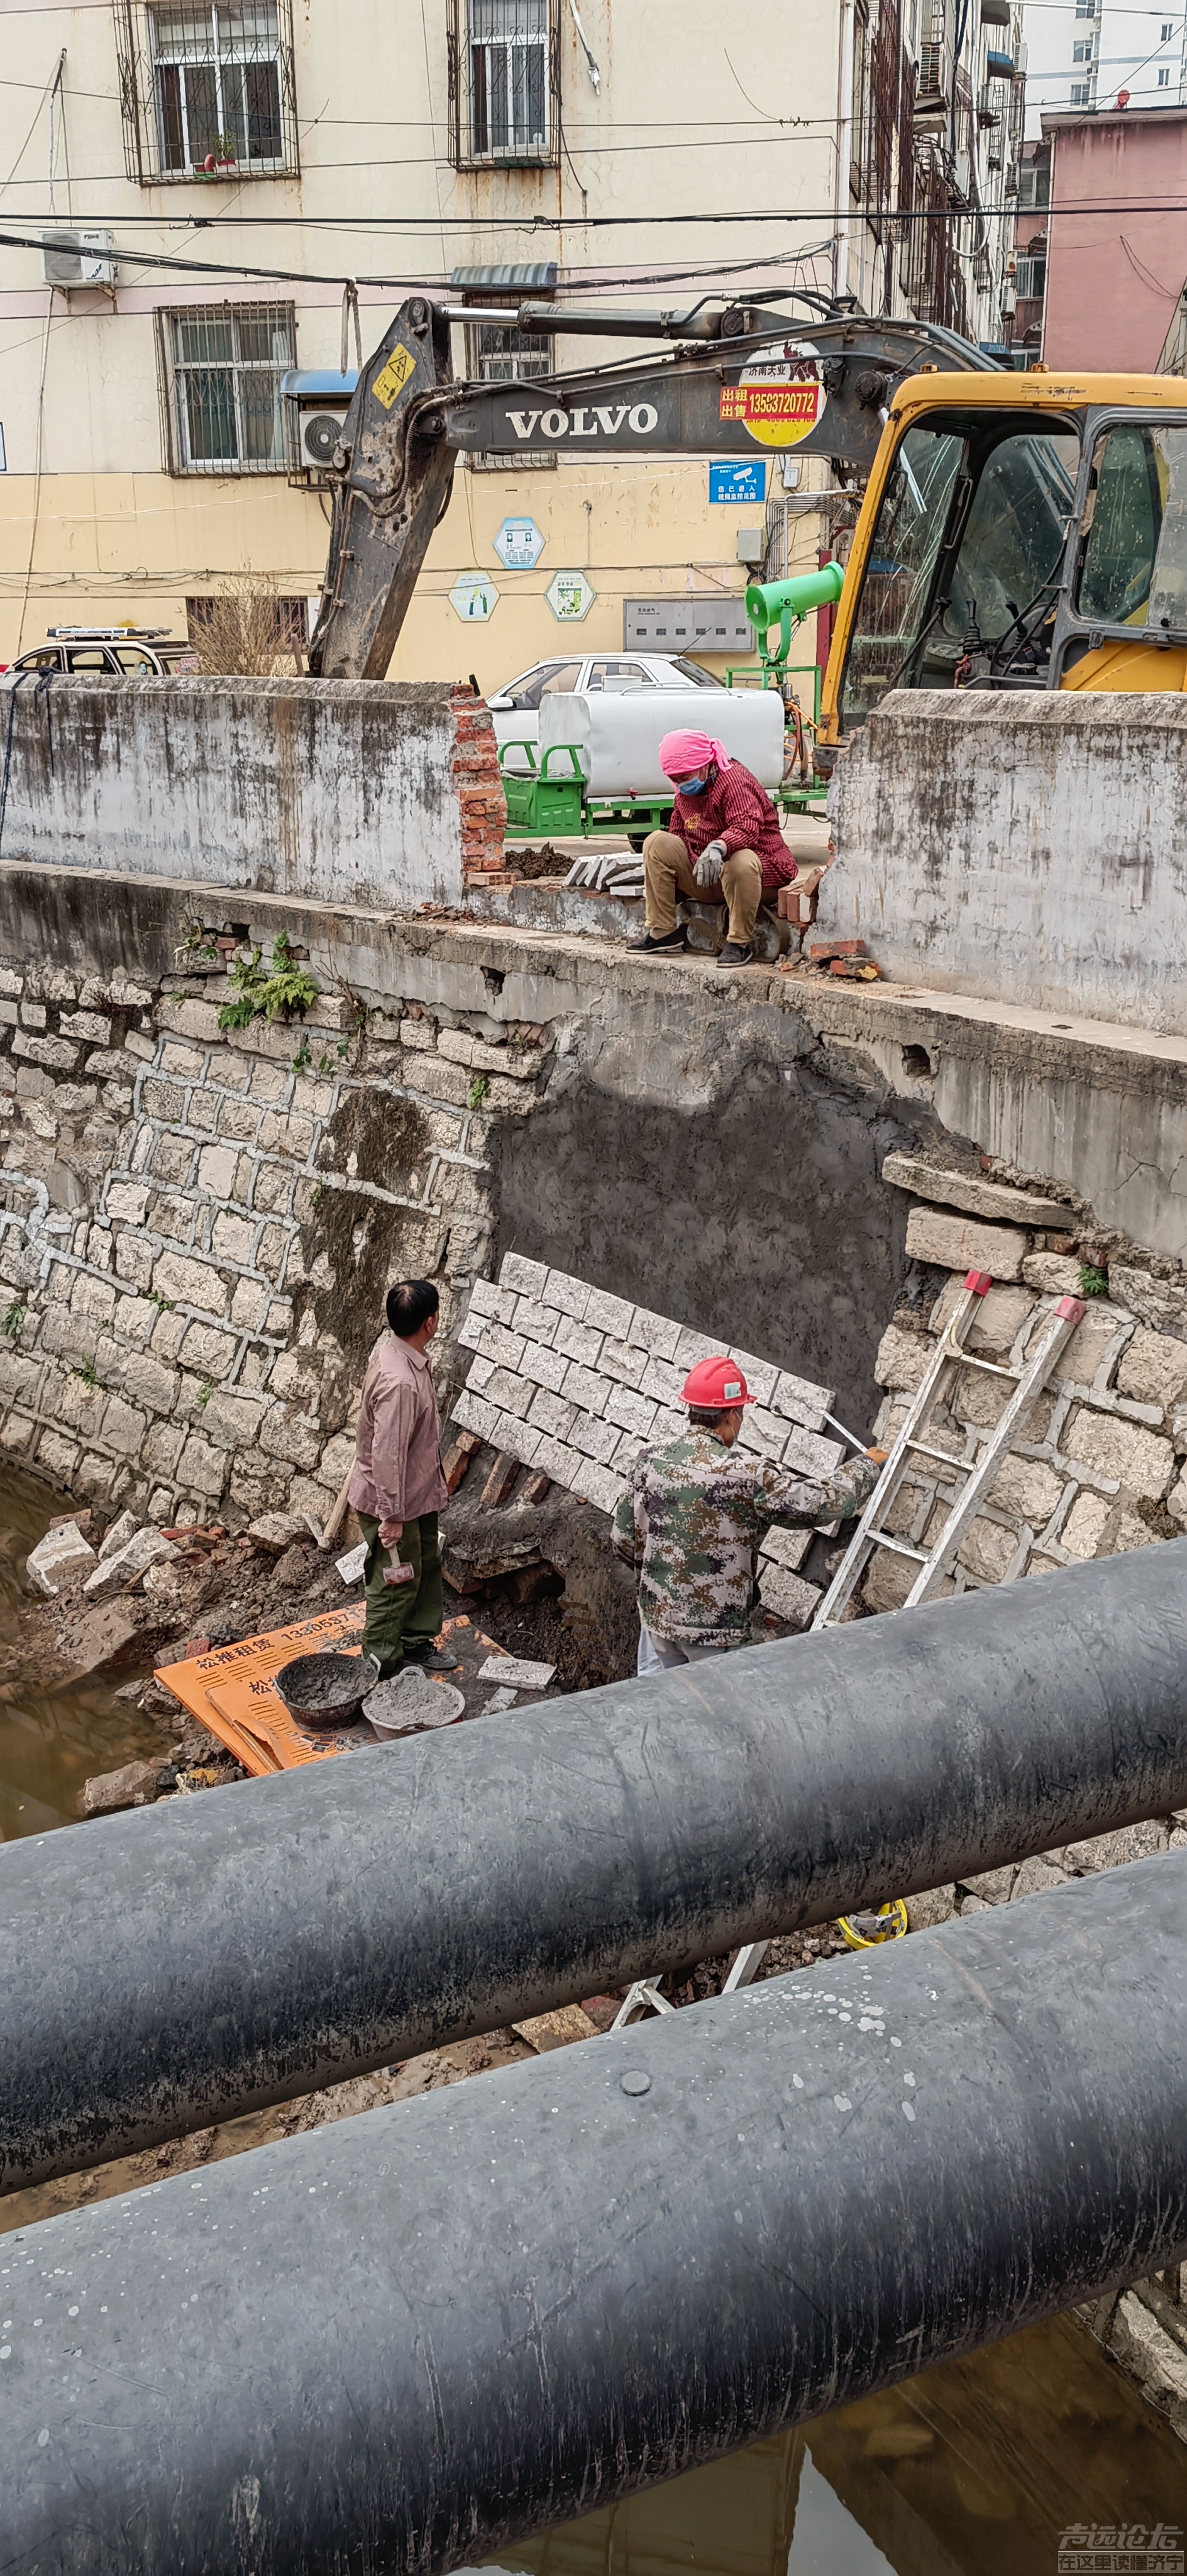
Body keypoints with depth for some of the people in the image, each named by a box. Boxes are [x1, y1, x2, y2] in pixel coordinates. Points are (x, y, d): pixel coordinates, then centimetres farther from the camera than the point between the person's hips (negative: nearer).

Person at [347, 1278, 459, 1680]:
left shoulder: (392, 1343, -6)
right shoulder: (400, 1382, -36)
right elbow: (387, 1455, -30)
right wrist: (391, 1516, -22)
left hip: (417, 1490, 9)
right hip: (393, 1499, -9)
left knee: (426, 1564, 23)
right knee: (397, 1581, 8)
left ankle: (416, 1641, 41)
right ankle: (382, 1666, 26)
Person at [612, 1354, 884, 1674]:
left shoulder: (651, 1461, -8)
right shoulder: (748, 1475, -21)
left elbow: (624, 1540, -1)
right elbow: (829, 1502, -17)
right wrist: (867, 1465, 2)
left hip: (657, 1611, 4)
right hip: (715, 1626, -4)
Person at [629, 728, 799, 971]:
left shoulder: (734, 779, -16)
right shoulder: (685, 792, 10)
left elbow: (748, 826, -33)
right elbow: (678, 835, 18)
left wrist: (718, 847, -54)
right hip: (705, 882, 8)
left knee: (741, 862, -43)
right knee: (657, 841, -7)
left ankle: (740, 943, -27)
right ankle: (662, 931, -7)